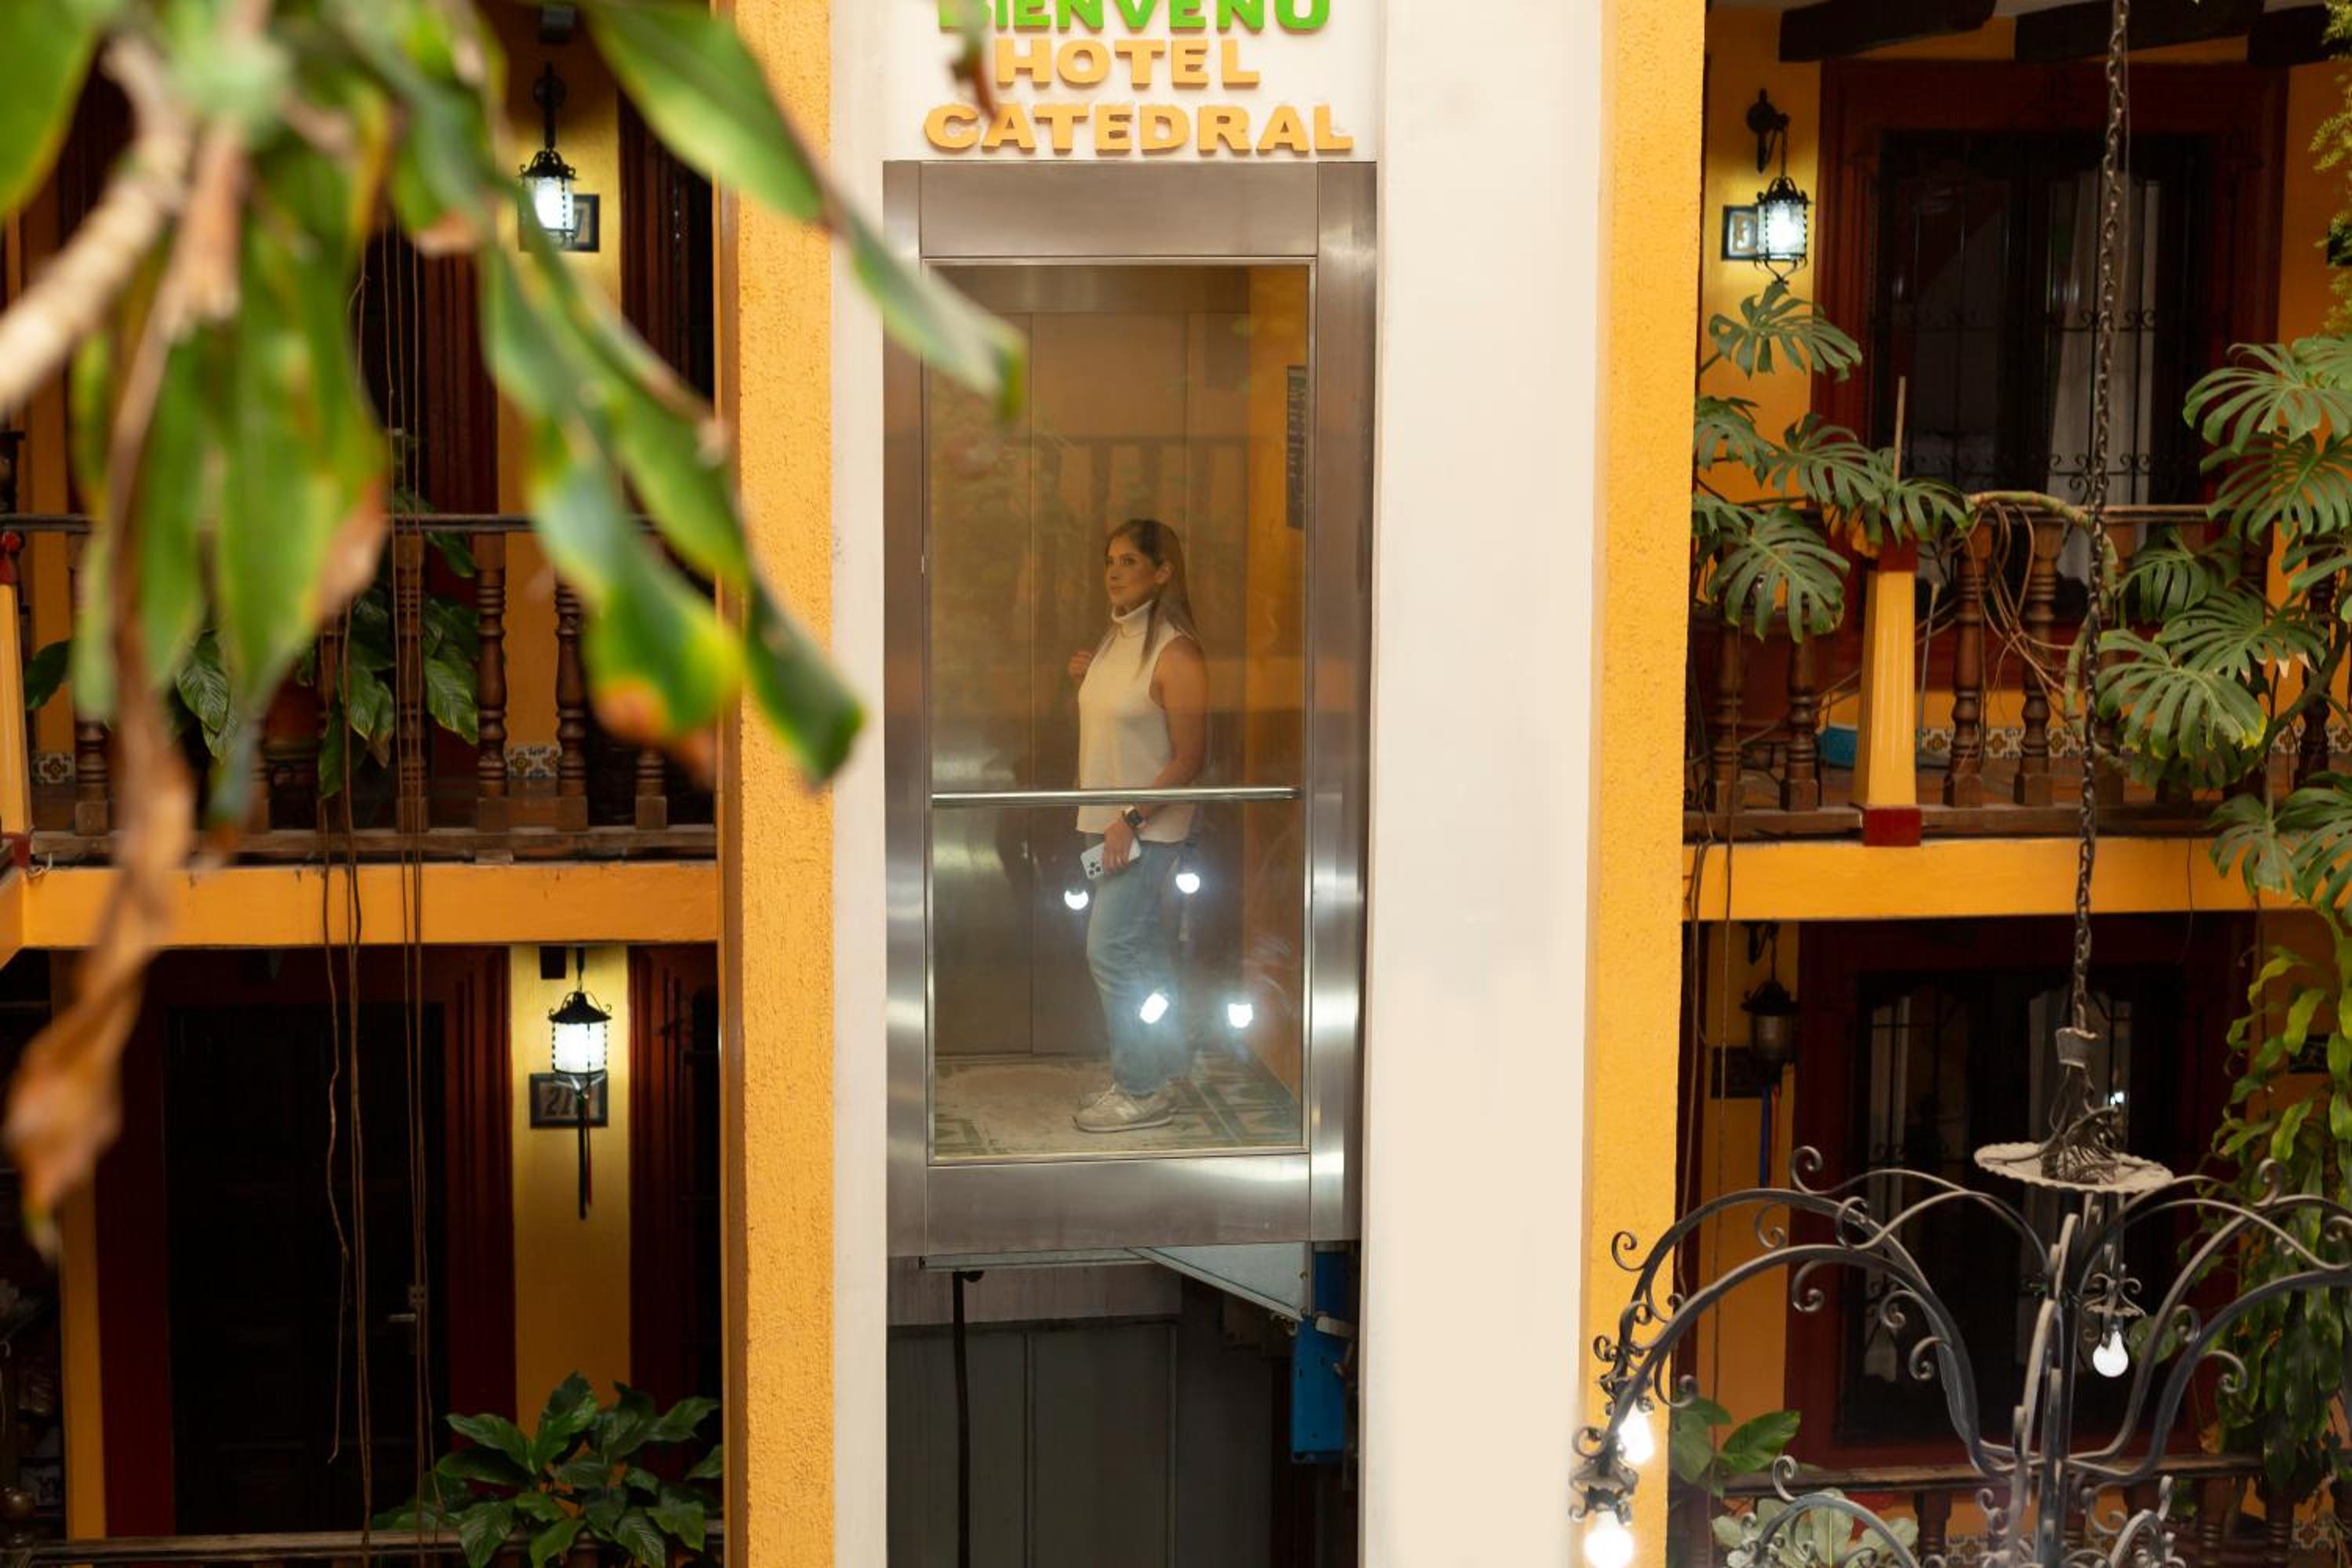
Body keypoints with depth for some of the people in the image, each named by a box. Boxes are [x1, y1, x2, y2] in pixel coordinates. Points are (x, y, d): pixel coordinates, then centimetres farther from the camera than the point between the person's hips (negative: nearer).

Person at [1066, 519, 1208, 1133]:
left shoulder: (1175, 654, -17)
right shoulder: (1114, 640, 9)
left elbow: (1189, 759, -19)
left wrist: (1132, 818, -23)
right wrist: (1084, 680, 6)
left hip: (1149, 826, -9)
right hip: (1109, 822, 9)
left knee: (1111, 948, -9)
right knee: (1145, 948, 15)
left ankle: (1141, 1091, -2)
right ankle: (1164, 1060, 26)